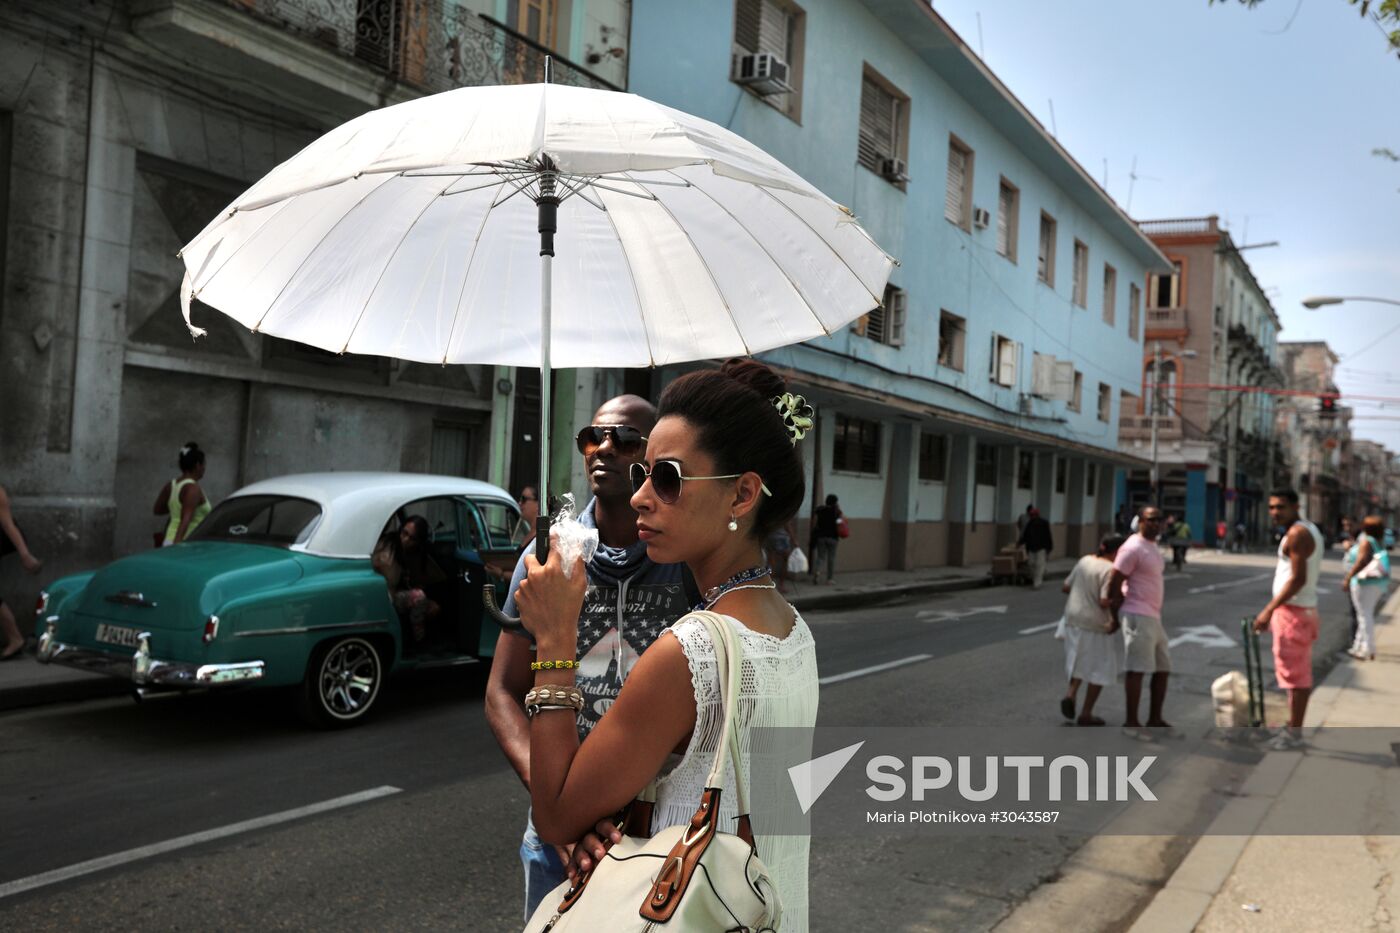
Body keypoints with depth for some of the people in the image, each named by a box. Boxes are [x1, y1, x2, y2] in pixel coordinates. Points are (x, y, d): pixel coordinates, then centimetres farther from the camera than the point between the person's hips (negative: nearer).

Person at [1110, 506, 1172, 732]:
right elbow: (1115, 582, -15)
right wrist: (1116, 613, -8)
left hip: (1154, 617, 10)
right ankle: (1131, 722, -2)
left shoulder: (1153, 547, 16)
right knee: (1136, 669, -8)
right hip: (1137, 616, -10)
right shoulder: (1133, 548, -14)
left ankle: (1155, 719, 21)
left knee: (1163, 668, 13)